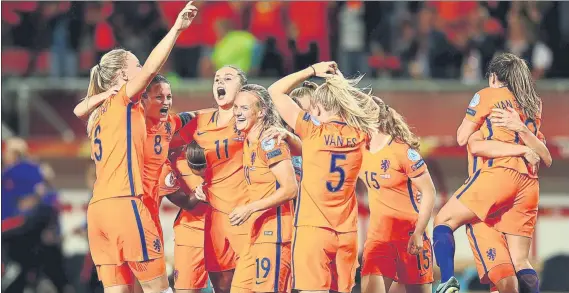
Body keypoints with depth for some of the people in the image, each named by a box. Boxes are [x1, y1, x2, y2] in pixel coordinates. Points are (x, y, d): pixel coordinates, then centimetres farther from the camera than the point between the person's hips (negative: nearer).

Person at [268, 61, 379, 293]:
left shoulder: (312, 132, -7)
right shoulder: (359, 135, 3)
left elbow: (276, 91, 0)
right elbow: (370, 108, 27)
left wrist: (312, 71, 7)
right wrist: (341, 81, 22)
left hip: (313, 229, -4)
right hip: (347, 233, 4)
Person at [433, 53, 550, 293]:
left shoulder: (488, 95, 7)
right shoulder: (533, 103, 22)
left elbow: (462, 138, 8)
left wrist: (469, 120, 26)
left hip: (498, 172, -6)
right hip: (529, 182, 6)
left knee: (444, 220, 2)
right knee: (520, 261, 6)